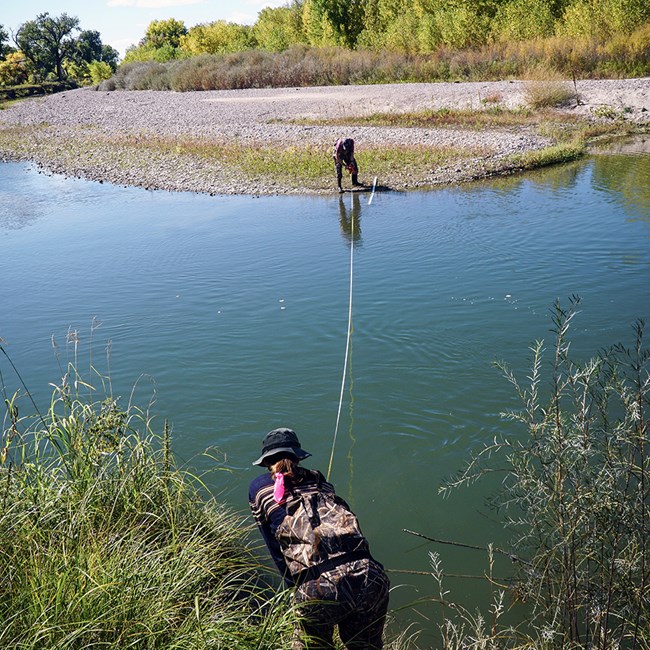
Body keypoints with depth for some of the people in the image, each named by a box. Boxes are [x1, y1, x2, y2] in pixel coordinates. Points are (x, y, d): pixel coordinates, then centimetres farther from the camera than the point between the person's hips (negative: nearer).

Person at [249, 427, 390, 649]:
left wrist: (295, 586, 27)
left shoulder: (259, 487, 17)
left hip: (318, 590, -3)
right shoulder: (318, 480, 25)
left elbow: (275, 548, 18)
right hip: (370, 578, 4)